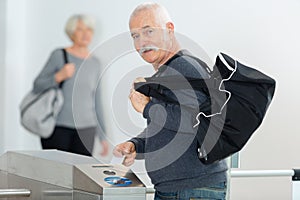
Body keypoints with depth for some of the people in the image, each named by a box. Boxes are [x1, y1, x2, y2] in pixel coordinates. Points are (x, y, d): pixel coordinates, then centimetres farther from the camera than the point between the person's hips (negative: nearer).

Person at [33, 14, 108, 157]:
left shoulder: (95, 63, 12)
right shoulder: (59, 55, 0)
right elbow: (37, 86, 0)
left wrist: (102, 137, 14)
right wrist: (59, 76, -17)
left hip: (85, 129, 3)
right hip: (58, 128, -3)